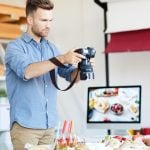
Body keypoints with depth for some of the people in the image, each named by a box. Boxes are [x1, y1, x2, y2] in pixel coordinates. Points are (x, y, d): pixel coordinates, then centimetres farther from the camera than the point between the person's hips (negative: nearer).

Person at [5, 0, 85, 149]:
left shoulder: (51, 48, 12)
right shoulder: (15, 47, -5)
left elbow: (71, 76, 10)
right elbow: (26, 71, -24)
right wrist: (61, 59, -29)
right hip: (25, 125, -5)